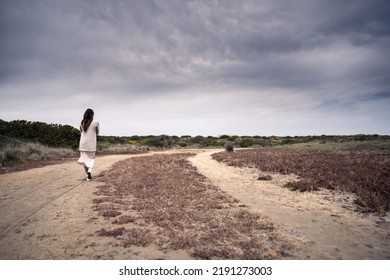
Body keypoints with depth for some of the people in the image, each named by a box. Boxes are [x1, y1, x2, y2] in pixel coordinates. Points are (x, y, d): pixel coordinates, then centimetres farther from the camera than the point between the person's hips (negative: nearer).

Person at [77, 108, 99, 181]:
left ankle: (88, 174, 14)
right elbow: (97, 132, 6)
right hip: (91, 145, -2)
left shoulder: (82, 123, 2)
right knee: (91, 159, 9)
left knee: (84, 158, 12)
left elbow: (81, 132, 13)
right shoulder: (95, 123, -7)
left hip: (83, 144, 3)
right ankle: (89, 171, -15)